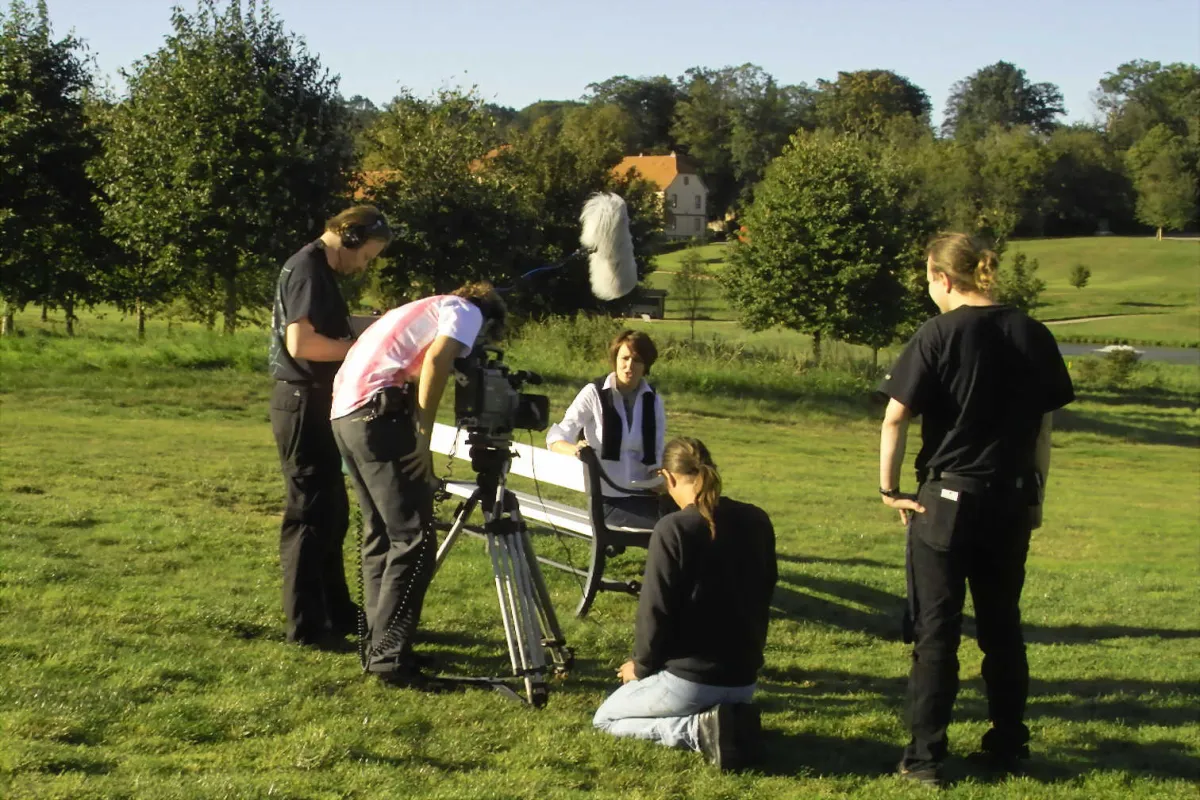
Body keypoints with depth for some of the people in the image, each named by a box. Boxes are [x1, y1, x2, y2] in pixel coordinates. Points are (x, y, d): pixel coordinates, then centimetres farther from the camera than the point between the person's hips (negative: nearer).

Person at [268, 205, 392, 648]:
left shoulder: (320, 269, 16)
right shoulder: (308, 268, -15)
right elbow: (300, 343, -24)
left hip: (316, 405, 11)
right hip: (303, 405, -11)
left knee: (332, 513, 16)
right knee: (309, 513, -6)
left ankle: (336, 612, 25)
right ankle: (306, 624, 0)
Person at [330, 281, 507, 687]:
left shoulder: (426, 309, 32)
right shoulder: (466, 311, 6)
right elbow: (436, 361, -13)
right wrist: (423, 436, -11)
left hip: (345, 411, 9)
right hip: (379, 412, -9)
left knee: (381, 534, 16)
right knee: (414, 538, -7)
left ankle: (378, 644, 19)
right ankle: (389, 657, -10)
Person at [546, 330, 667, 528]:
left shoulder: (653, 400, 8)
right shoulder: (594, 393, -4)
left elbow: (656, 457, 11)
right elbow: (556, 438, -8)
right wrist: (574, 450, -31)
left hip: (642, 495, 4)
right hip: (607, 499, -4)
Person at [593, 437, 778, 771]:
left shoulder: (673, 528, -18)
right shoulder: (758, 521, 0)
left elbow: (655, 610, -17)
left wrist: (642, 666, 1)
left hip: (689, 678, -7)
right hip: (744, 679, 7)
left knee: (605, 718, 17)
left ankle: (698, 730, -7)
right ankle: (732, 720, 3)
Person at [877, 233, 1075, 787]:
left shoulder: (938, 335, -10)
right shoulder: (1032, 336, 2)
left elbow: (894, 418, -14)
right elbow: (1043, 427, 7)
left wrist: (889, 486, -4)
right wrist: (1035, 494, 15)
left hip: (948, 498, -4)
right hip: (1012, 501, 4)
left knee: (936, 631, 3)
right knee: (1002, 626, 16)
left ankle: (925, 757, 5)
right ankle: (1008, 745, 23)